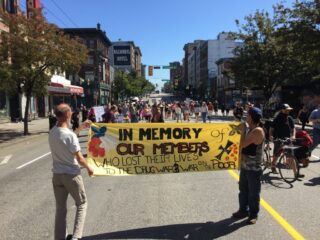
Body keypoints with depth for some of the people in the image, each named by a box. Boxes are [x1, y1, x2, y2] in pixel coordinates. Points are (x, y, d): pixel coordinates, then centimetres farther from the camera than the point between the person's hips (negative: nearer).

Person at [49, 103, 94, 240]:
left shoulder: (52, 132, -2)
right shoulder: (71, 135, -23)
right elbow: (79, 159, -18)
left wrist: (81, 127, 23)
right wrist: (89, 168, 0)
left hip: (57, 175, 6)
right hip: (71, 175, -6)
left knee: (60, 208, 17)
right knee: (82, 203, 14)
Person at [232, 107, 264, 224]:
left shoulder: (258, 131, -21)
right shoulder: (249, 128, 7)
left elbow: (242, 145, -24)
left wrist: (243, 130, -16)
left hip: (254, 168, -9)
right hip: (244, 166, 9)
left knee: (253, 193, 7)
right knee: (243, 190, 19)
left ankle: (253, 214, 23)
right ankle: (243, 210, 34)